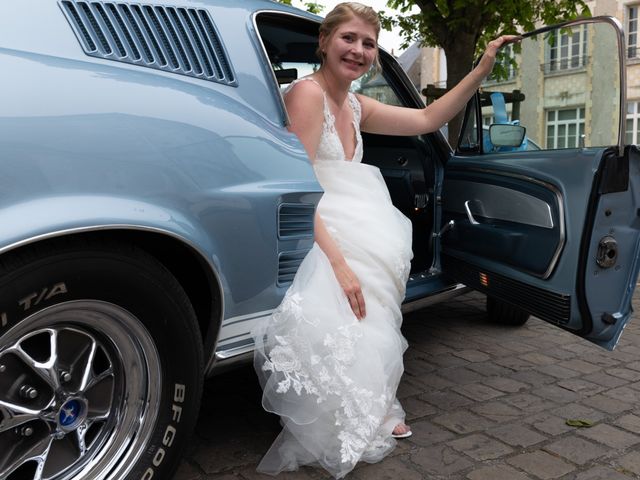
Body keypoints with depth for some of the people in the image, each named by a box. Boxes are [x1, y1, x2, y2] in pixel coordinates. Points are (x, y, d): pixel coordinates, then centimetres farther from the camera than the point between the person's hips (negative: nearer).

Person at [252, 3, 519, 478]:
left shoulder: (355, 107, 14)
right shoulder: (308, 92, -11)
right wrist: (338, 263, -27)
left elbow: (428, 119, 19)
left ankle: (372, 411, 7)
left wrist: (483, 68, 14)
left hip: (342, 236, 9)